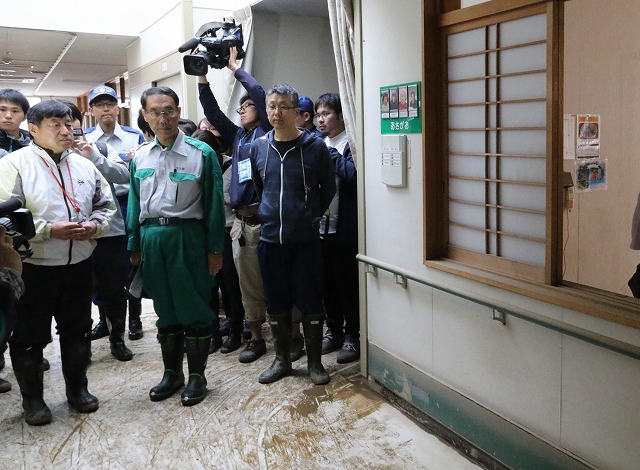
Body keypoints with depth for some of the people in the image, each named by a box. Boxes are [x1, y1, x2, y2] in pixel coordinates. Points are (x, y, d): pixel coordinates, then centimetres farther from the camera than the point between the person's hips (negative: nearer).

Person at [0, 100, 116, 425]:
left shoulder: (84, 165, 8)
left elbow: (106, 205, 14)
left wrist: (95, 226, -7)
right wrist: (50, 229, -21)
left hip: (78, 264, 5)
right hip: (32, 267, -5)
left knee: (77, 331, 16)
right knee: (30, 335, 7)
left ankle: (77, 388, 33)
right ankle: (32, 398, 24)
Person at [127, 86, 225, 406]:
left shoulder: (201, 153, -4)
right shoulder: (139, 156, 9)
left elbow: (214, 204, -4)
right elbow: (135, 203, 13)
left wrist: (215, 248, -6)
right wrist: (134, 245, 10)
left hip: (188, 236, -4)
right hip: (152, 236, 4)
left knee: (195, 309, 4)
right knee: (165, 309, 14)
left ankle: (197, 376, 20)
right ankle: (172, 372, 29)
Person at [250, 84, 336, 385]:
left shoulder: (315, 146, -5)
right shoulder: (258, 147, 4)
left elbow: (328, 188, 6)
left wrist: (311, 216, 9)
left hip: (306, 239, -3)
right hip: (270, 239, 3)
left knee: (310, 303, 5)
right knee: (276, 303, 12)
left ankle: (315, 361, 20)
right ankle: (282, 360, 27)